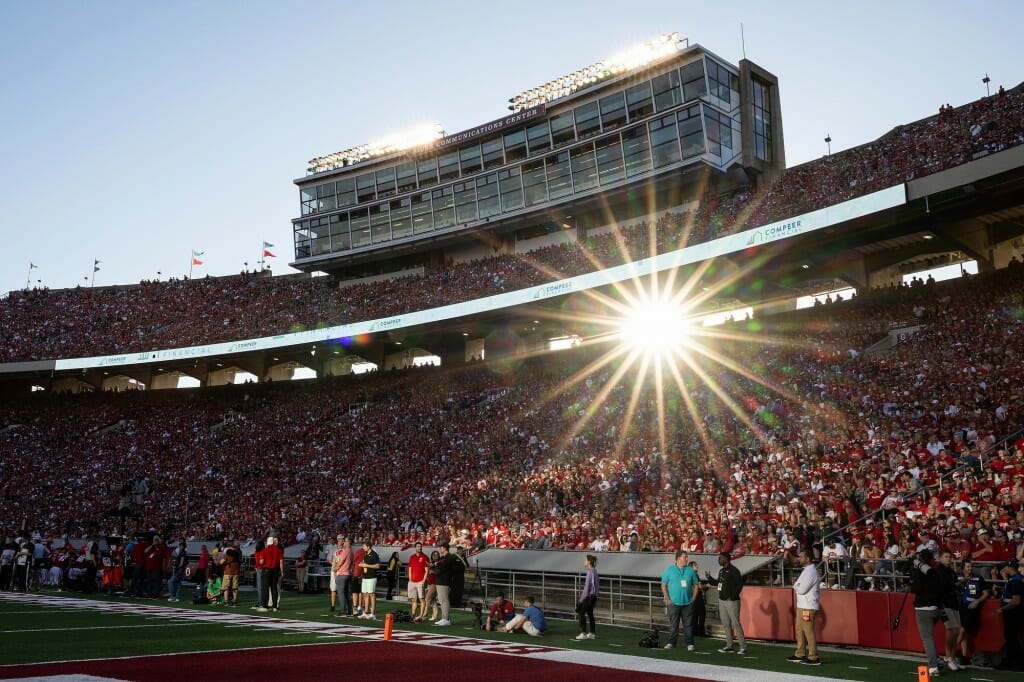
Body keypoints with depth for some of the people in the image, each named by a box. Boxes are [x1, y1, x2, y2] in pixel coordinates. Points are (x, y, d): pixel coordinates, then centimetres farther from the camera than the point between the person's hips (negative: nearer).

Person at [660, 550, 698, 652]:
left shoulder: (690, 570, 4)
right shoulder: (669, 569, -1)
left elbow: (696, 585, 10)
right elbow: (663, 585, 0)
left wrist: (693, 599, 2)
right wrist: (667, 599, -5)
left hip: (687, 603, 1)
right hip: (673, 603, -1)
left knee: (688, 624, 3)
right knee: (673, 624, 6)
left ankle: (690, 644, 10)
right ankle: (671, 643, 15)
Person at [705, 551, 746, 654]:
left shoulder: (733, 570, -11)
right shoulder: (721, 571, 15)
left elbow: (740, 584, -16)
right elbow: (717, 583, 23)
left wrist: (732, 597, -18)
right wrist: (709, 578, 7)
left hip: (731, 601, -9)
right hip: (722, 600, 9)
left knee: (736, 623, -9)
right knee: (726, 624, 10)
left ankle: (743, 647, -5)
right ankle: (729, 646, 16)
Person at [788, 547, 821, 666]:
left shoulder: (811, 572, -18)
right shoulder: (806, 570, 14)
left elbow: (802, 589, -20)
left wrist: (795, 585, -2)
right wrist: (796, 585, 0)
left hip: (807, 606, -10)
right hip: (802, 605, 10)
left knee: (808, 631, -5)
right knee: (799, 630, 15)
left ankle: (813, 658, -1)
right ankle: (800, 654, 24)